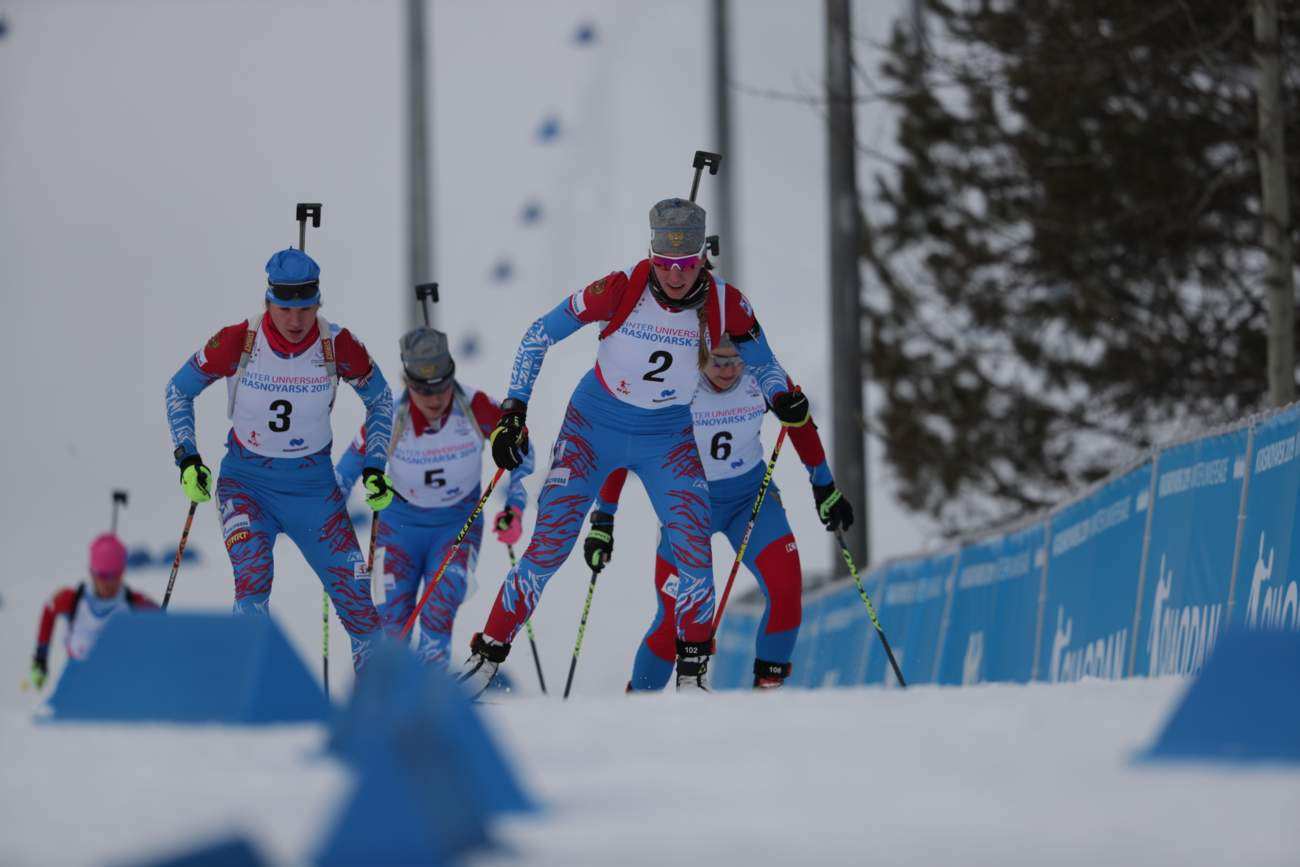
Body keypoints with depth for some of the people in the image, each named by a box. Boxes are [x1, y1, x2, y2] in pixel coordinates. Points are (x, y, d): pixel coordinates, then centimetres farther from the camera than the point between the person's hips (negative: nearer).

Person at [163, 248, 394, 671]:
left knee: (353, 590, 0)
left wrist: (375, 467, -2)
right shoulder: (237, 343, -16)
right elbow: (179, 390, 0)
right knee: (253, 577, -26)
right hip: (247, 481, -1)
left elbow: (379, 398, 6)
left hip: (313, 484, 1)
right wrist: (187, 458, -8)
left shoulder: (338, 346, -14)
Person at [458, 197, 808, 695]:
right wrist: (514, 411, -14)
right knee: (549, 545, -7)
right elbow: (540, 336, -10)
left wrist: (783, 399, -20)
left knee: (693, 545, -15)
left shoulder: (726, 306, -16)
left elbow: (762, 364, 2)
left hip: (668, 439, 2)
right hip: (594, 426, -2)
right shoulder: (620, 290, -22)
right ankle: (487, 654, 5)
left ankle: (693, 673, -1)